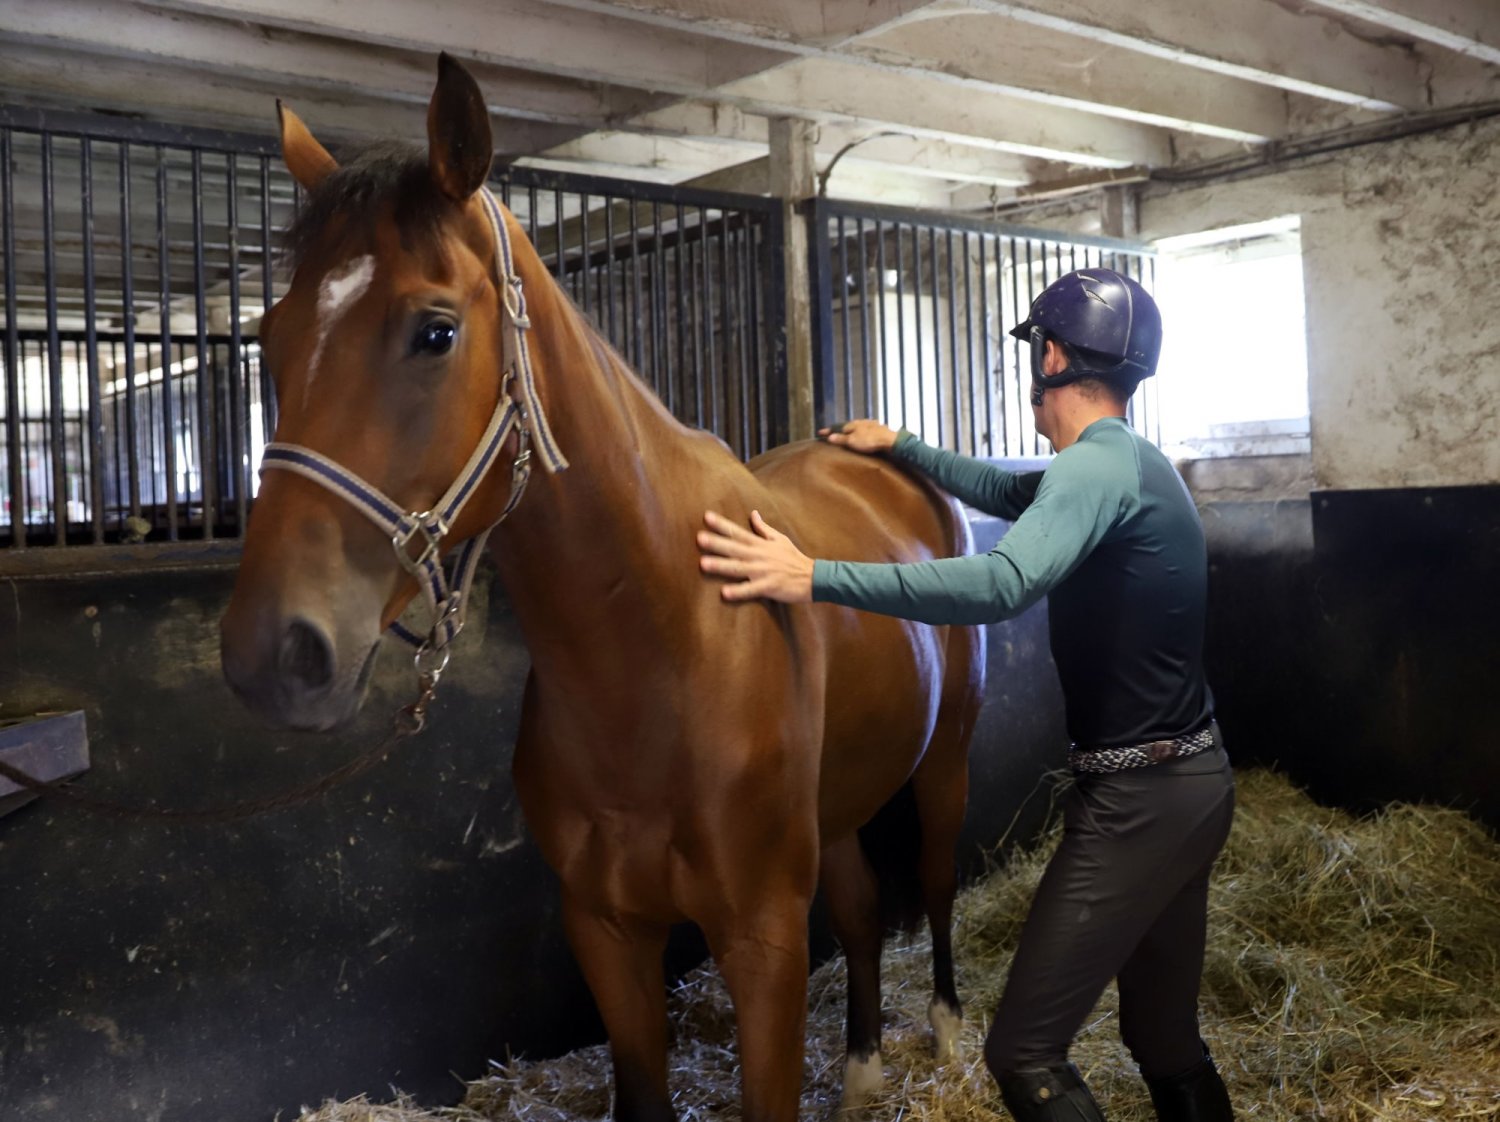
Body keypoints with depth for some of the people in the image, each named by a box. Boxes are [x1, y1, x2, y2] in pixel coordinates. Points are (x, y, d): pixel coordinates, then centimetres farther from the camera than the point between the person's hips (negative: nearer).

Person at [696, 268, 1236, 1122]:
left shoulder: (1098, 465, -18)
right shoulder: (1135, 463, 14)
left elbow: (1003, 584, -35)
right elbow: (1007, 492, 31)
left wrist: (817, 577, -39)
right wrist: (899, 446, 33)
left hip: (1137, 797, -10)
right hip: (1195, 782, 10)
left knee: (1024, 1052, -5)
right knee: (1166, 1036, 20)